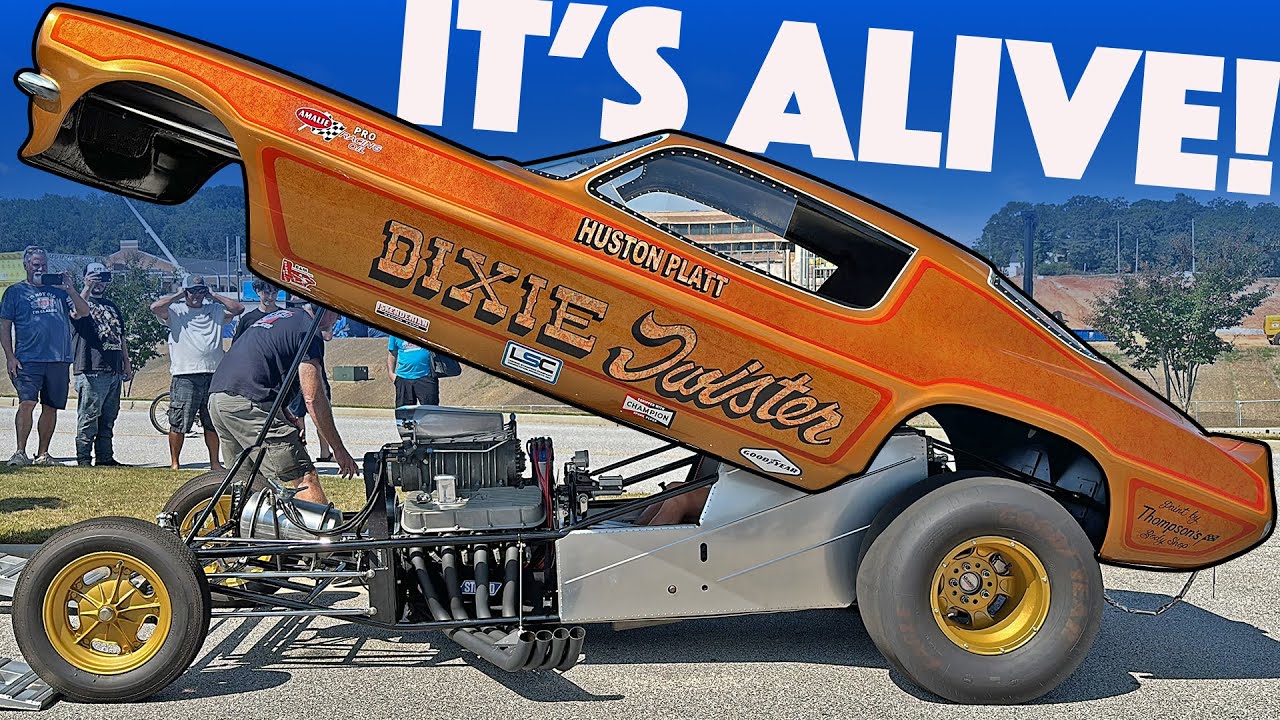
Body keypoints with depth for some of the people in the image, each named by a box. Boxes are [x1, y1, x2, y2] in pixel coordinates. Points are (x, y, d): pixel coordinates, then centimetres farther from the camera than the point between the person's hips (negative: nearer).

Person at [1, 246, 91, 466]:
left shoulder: (58, 290, 15)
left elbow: (83, 313, 6)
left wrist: (70, 289, -7)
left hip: (59, 360, 3)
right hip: (28, 359, -3)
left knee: (51, 407, 6)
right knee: (27, 403, -15)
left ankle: (43, 454, 15)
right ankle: (20, 452, -11)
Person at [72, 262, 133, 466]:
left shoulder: (112, 307, 24)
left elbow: (121, 337, 26)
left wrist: (127, 363, 22)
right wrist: (87, 288, -28)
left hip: (114, 371, 7)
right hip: (91, 371, -7)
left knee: (108, 418, 10)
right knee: (89, 417, -7)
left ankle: (105, 457, 15)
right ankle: (83, 460, -5)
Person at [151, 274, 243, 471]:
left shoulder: (215, 310, 17)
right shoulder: (175, 311, 7)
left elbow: (238, 308, 8)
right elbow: (155, 307, -10)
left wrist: (214, 296, 10)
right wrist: (177, 296, 2)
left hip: (213, 374, 4)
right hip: (184, 376, -3)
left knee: (212, 423, 10)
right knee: (178, 424, -2)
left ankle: (214, 462, 18)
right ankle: (174, 462, 8)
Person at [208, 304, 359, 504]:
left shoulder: (278, 316, 25)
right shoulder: (308, 331, -3)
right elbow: (313, 398, -8)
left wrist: (289, 418, 19)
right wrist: (339, 449, -4)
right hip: (247, 404, -9)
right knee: (305, 480, -10)